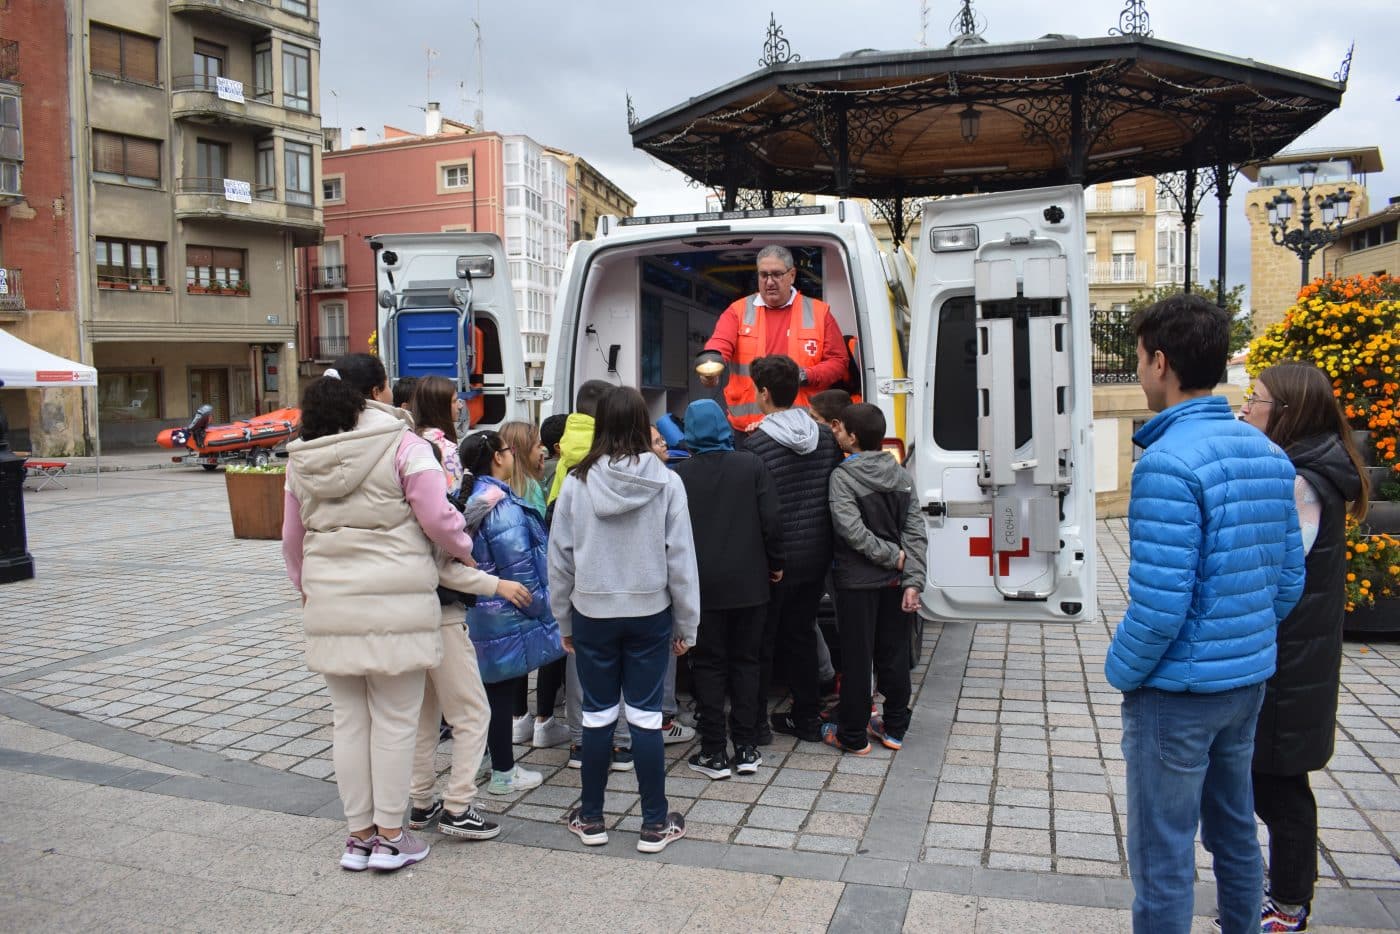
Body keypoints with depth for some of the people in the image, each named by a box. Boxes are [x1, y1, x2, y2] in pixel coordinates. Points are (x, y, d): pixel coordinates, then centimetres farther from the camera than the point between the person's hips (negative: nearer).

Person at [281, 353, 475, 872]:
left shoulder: (302, 457, 10)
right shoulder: (403, 445, -8)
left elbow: (292, 538, 15)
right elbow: (438, 518, -12)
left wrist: (306, 588, 30)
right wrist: (463, 549, 8)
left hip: (329, 603, 5)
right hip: (395, 602, -5)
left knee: (349, 720, 14)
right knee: (394, 720, 6)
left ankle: (359, 835, 24)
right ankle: (390, 838, 15)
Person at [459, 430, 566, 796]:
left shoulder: (474, 499, 8)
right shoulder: (504, 507, -21)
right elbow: (519, 568, -22)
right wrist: (540, 609, -11)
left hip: (482, 611, 9)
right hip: (507, 616, -9)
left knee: (495, 690, 18)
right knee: (503, 693, 1)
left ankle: (500, 763, 31)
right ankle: (503, 773, 13)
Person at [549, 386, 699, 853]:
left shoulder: (577, 483, -6)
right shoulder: (666, 482, -8)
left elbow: (559, 557, 0)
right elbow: (681, 557, -5)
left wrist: (564, 620, 12)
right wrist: (686, 623, 5)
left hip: (592, 613, 1)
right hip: (649, 612, -1)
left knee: (598, 714, 12)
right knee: (645, 715, 7)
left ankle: (591, 818, 24)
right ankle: (655, 823, 16)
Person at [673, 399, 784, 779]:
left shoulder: (680, 474, -7)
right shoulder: (751, 465, -4)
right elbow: (772, 520, -5)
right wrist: (775, 563, 8)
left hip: (704, 587, -1)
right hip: (748, 582, 2)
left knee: (709, 665, 8)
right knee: (745, 661, 12)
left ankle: (714, 752, 9)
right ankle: (746, 748, 15)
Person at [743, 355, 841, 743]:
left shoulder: (756, 444, -17)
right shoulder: (826, 437, 2)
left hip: (774, 561, -6)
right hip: (816, 556, 6)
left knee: (760, 641, 7)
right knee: (801, 636, 18)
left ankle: (756, 722, 15)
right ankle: (807, 718, 25)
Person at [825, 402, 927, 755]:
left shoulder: (842, 476, -13)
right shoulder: (900, 475, 4)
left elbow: (852, 531, -23)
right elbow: (916, 532, -2)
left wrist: (891, 555, -13)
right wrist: (913, 580, -5)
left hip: (857, 581, -5)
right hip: (894, 580, 5)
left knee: (856, 657, 4)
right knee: (894, 654, 14)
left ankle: (852, 736, 14)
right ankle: (894, 728, 26)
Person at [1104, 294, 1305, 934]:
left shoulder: (1169, 463, -24)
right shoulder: (1268, 454, 4)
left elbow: (1160, 602, -25)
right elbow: (1289, 578, 10)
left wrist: (1122, 670, -9)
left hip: (1178, 689, -8)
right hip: (1249, 681, 9)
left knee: (1162, 856, 6)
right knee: (1235, 829, 24)